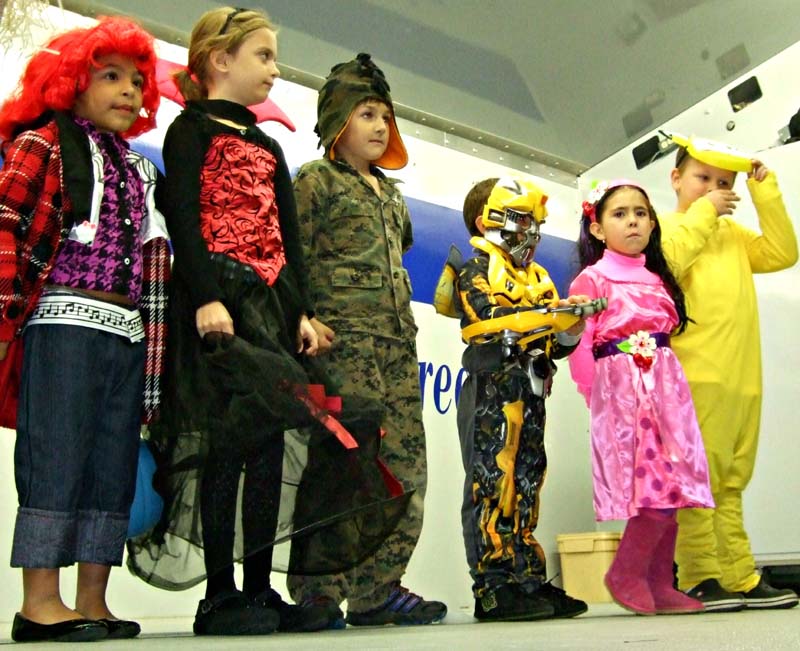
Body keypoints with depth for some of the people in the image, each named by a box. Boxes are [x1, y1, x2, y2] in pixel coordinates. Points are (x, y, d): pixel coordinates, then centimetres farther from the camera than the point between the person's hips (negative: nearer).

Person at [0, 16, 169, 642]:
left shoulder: (138, 168, 22)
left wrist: (154, 342, 13)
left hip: (128, 330, 7)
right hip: (66, 320, -6)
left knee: (115, 466, 5)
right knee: (57, 458, -6)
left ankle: (92, 601, 12)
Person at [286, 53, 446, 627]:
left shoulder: (391, 191, 25)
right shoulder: (315, 181, 3)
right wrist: (304, 321, -18)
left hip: (399, 342, 8)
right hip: (343, 339, -7)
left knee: (406, 465, 3)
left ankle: (379, 587, 11)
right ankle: (318, 593, 0)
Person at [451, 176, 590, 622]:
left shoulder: (538, 278, 25)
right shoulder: (477, 271, 1)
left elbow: (554, 345, 20)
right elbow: (492, 317, -19)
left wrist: (570, 331, -2)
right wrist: (548, 310, -25)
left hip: (531, 394, 8)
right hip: (493, 391, -8)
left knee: (527, 486, 9)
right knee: (492, 485, -9)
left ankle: (528, 580, 14)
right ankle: (493, 587, -6)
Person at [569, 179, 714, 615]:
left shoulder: (659, 279, 18)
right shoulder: (592, 279, -1)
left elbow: (673, 334, 20)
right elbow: (579, 348, -6)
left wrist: (670, 384, 9)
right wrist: (598, 399, -8)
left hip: (666, 387, 6)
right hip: (621, 390, -6)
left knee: (671, 487, 2)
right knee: (656, 483, -14)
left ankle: (659, 586, 12)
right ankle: (625, 575, 4)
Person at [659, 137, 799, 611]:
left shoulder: (733, 234, 27)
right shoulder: (663, 226, 8)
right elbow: (663, 262, -13)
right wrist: (702, 214, -5)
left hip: (743, 379, 7)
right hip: (694, 376, -6)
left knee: (730, 483, 9)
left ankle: (741, 579, 12)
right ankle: (700, 580, -5)